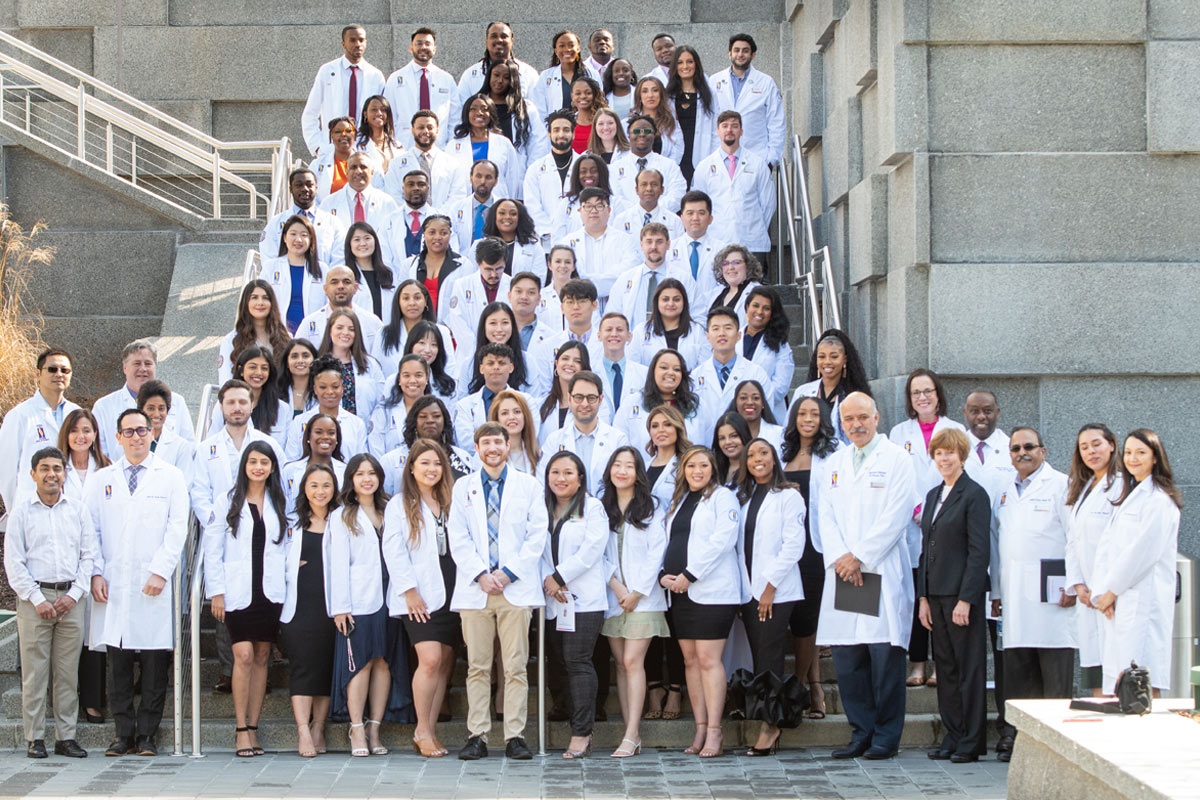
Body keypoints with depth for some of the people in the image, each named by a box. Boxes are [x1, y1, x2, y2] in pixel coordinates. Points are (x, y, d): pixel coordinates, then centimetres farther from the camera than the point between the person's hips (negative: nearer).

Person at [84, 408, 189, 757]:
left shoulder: (171, 477, 8)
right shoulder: (100, 480, 14)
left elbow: (177, 528, 0)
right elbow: (90, 529, 10)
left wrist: (161, 571, -9)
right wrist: (95, 573, -2)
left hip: (154, 586, -2)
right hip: (113, 586, 2)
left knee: (155, 665, -1)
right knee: (118, 665, 2)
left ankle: (147, 735, 6)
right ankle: (124, 734, 9)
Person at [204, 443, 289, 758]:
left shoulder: (280, 504, 12)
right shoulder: (228, 502, 5)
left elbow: (286, 549, 14)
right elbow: (213, 550, 3)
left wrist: (287, 589, 4)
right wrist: (216, 591, -4)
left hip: (271, 592, 3)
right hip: (238, 592, -3)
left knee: (261, 658, 4)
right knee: (244, 656, -12)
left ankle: (253, 729, 9)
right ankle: (242, 730, -7)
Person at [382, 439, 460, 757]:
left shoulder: (451, 502, 16)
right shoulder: (399, 504, 5)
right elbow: (393, 550, -2)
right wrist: (409, 589, -11)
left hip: (451, 595, 4)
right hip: (419, 598, -4)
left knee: (445, 662, 2)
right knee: (430, 660, -15)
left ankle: (431, 732, 9)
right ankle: (422, 730, -4)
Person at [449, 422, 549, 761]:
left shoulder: (529, 485, 10)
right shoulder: (463, 487, 14)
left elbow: (537, 536, 3)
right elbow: (458, 539, 7)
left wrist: (508, 573, -7)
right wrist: (480, 575, -7)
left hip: (516, 589, -1)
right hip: (475, 589, 1)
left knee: (516, 666, -3)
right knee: (477, 667, 1)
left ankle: (515, 736, 1)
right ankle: (477, 736, 4)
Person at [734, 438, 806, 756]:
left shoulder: (788, 497, -2)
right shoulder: (743, 498, 17)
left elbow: (793, 546, -9)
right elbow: (740, 546, 16)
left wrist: (770, 586, -13)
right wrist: (742, 589, 6)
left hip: (777, 592, -6)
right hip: (749, 592, 6)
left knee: (769, 658, -8)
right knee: (759, 659, 3)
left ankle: (769, 725, -4)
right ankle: (771, 726, 6)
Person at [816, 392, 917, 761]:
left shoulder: (897, 458, 0)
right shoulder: (836, 462, 17)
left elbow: (896, 516, -8)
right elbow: (826, 514, 12)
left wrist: (859, 557, -10)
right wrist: (838, 558, -5)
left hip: (882, 573, -5)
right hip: (842, 573, 5)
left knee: (885, 655, -4)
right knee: (845, 656, 4)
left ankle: (886, 737, 5)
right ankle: (861, 732, 14)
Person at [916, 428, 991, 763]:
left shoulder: (975, 495, -8)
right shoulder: (933, 496, 15)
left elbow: (979, 551, -12)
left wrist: (966, 599, -17)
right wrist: (923, 597, 10)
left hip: (962, 594, -7)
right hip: (935, 594, 7)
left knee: (969, 669, -2)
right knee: (946, 668, 9)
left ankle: (971, 742, 3)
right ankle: (952, 738, 15)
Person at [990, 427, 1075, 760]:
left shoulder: (1061, 485, 0)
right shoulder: (1005, 494, 20)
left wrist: (1073, 585, -11)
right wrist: (996, 592, 18)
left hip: (1051, 594, -6)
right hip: (1015, 597, 6)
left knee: (1055, 678, -5)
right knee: (1018, 673, 6)